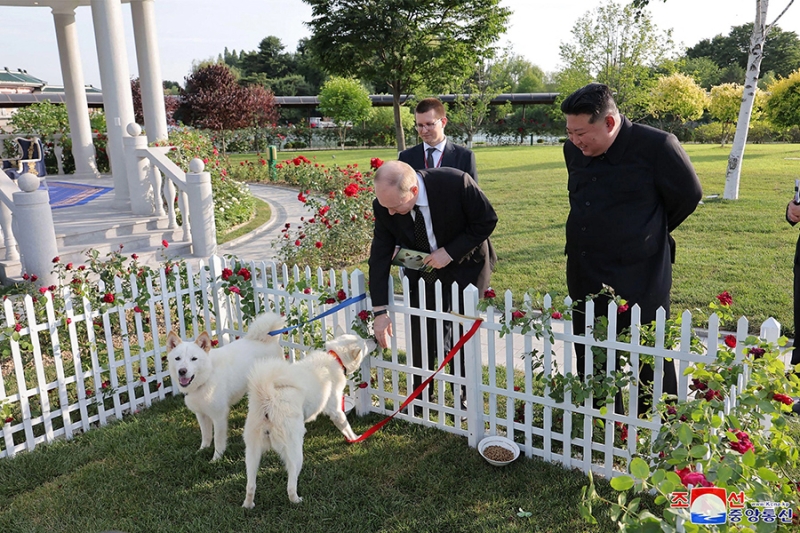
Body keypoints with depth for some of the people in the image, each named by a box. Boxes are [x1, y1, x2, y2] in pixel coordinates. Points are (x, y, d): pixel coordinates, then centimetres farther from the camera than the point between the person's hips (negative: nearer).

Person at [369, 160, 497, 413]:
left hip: (464, 268, -2)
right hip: (421, 272, 2)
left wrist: (450, 252, -26)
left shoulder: (457, 183, -32)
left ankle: (463, 398, 25)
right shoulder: (384, 206, -21)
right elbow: (379, 256, -14)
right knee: (421, 338, 3)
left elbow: (487, 220, -17)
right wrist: (380, 311, -17)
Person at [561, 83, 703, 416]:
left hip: (640, 285, -6)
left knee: (650, 369, 5)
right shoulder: (573, 150, 4)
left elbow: (687, 196, -1)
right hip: (585, 282, 6)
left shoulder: (656, 146, -14)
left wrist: (649, 234, 11)